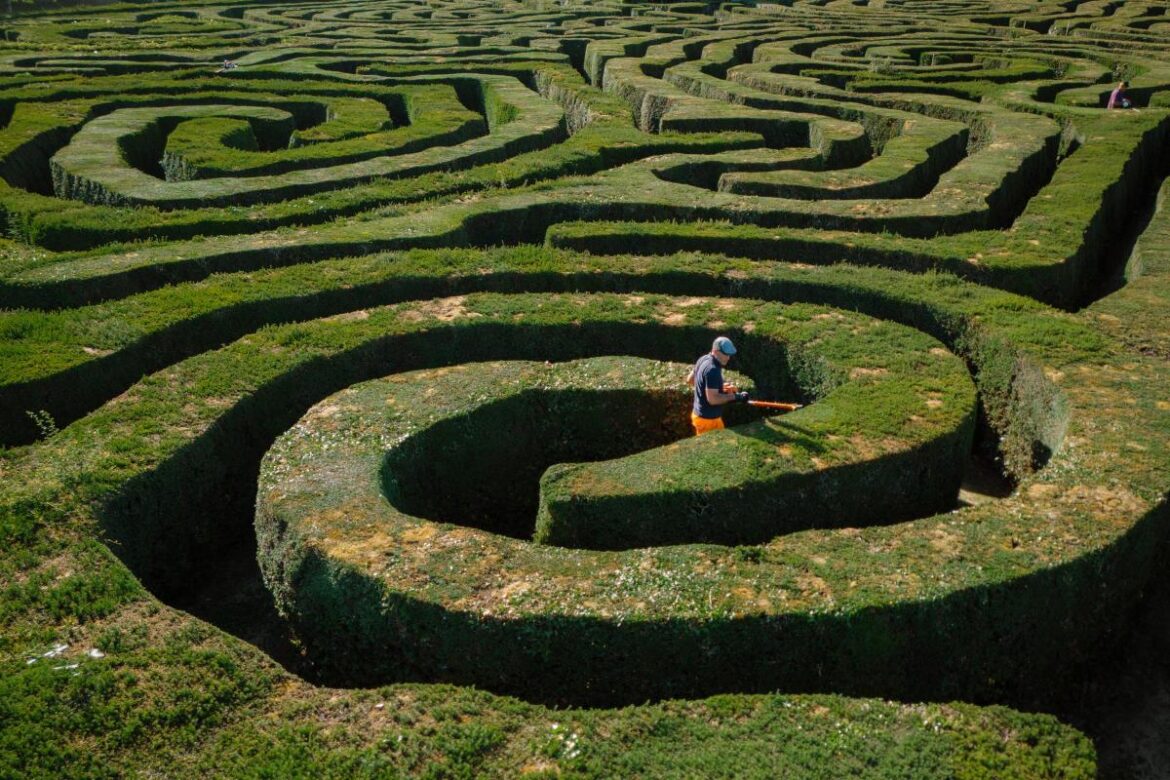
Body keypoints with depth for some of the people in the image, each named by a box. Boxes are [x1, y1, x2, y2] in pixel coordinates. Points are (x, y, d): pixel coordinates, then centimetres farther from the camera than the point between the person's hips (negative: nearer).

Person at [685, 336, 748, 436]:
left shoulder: (703, 360, 4)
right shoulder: (712, 370, -26)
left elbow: (690, 380, 18)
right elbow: (712, 399, -29)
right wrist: (735, 396, -22)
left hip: (698, 414, 10)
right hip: (709, 419, -10)